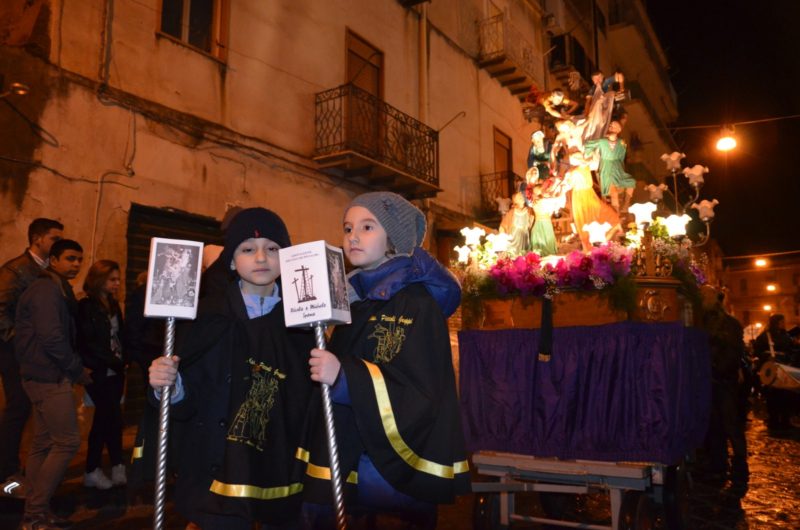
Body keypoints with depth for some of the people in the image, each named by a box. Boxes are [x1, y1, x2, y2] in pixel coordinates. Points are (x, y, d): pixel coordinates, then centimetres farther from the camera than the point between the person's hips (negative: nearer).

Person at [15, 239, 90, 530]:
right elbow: (51, 338, -22)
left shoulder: (57, 290, 17)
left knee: (43, 444, 13)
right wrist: (78, 370, -12)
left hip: (46, 375, 10)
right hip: (50, 377, -10)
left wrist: (74, 368, 8)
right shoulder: (47, 290, -15)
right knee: (67, 442, -7)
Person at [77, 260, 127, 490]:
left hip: (114, 371, 7)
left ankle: (93, 471, 18)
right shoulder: (86, 307, -9)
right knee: (114, 418, -6)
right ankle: (117, 466, 7)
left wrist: (122, 361, 1)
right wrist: (113, 361, -14)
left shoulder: (114, 305, 12)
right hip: (99, 373, -7)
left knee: (103, 419, 10)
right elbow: (88, 343, -14)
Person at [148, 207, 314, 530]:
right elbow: (188, 404, -5)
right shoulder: (209, 315, -5)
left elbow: (315, 398, -1)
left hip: (282, 471, 2)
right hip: (219, 471, -2)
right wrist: (168, 385, -24)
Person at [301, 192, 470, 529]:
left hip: (396, 468, -7)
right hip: (343, 459, 7)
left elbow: (420, 392, -21)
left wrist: (345, 376, -29)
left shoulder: (417, 303, -12)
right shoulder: (353, 298, 11)